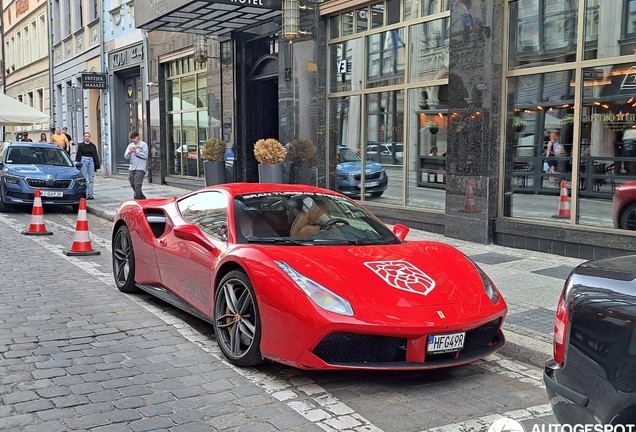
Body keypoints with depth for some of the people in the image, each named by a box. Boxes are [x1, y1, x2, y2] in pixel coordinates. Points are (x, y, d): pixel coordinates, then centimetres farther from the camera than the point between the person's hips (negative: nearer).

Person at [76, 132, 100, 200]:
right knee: (84, 179, -4)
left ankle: (90, 194, 8)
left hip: (91, 161, 3)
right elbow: (78, 155, 3)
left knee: (91, 179, 3)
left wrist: (97, 164, 6)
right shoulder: (81, 145, 3)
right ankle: (85, 194, -2)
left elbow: (95, 155, 11)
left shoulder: (93, 146, 9)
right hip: (83, 161, -3)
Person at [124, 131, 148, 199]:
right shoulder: (130, 145, 14)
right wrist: (129, 152, -14)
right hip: (132, 168, 6)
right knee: (133, 185, 11)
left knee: (137, 185, -15)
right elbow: (126, 157, 8)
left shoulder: (143, 145, 0)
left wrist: (136, 151, -16)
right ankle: (143, 198, 24)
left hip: (140, 169, -6)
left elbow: (145, 155, -10)